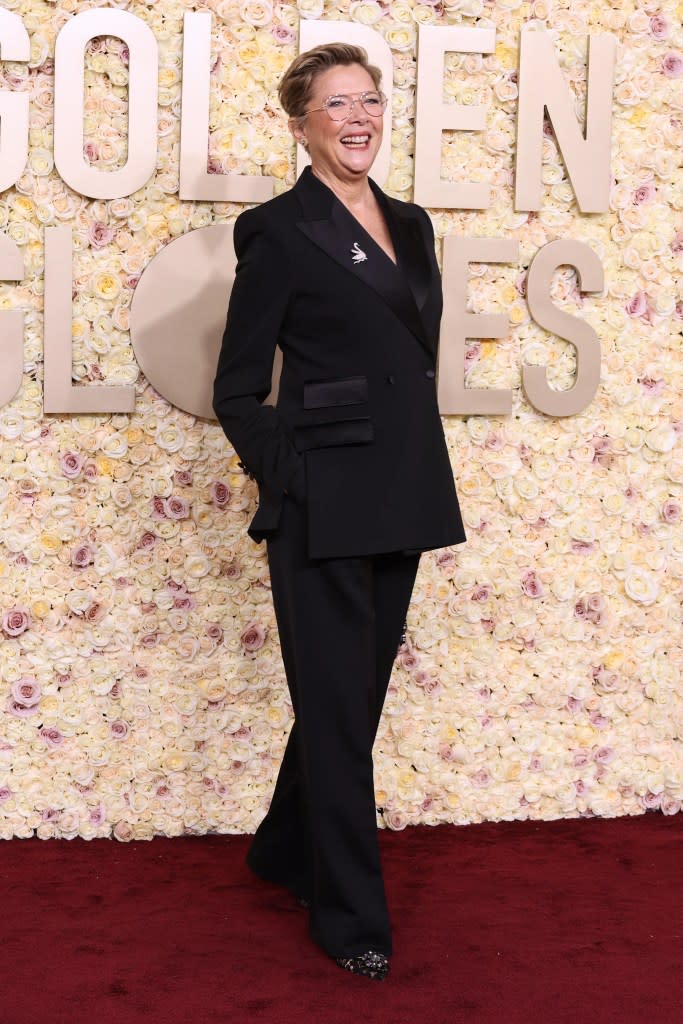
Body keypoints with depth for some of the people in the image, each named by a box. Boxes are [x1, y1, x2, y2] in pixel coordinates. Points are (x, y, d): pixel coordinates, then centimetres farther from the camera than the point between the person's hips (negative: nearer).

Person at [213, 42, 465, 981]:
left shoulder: (410, 224, 13)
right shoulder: (278, 232, -6)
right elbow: (236, 390, -4)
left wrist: (417, 485, 14)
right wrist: (284, 478, -12)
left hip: (399, 503, 7)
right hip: (324, 507, -7)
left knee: (356, 694, 16)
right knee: (339, 709, 1)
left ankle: (286, 850, 36)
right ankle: (351, 914, 14)